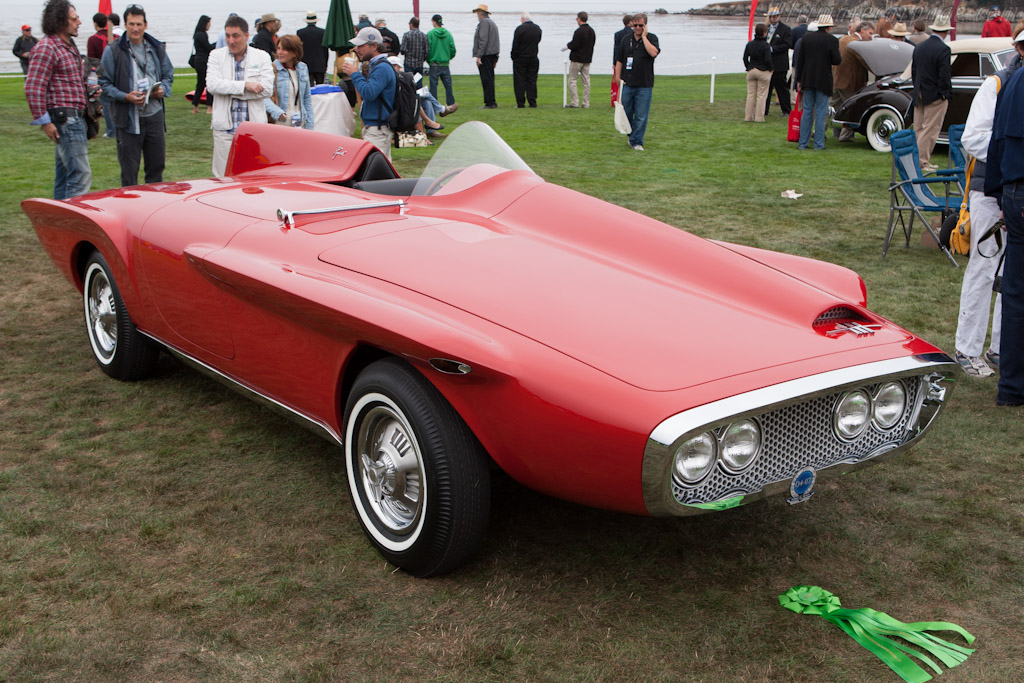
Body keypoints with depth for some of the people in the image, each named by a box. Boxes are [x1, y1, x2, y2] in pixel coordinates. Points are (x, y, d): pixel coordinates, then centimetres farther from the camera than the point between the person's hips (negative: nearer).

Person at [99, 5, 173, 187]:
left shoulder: (156, 48, 10)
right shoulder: (113, 51, -3)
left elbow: (169, 75, 18)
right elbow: (105, 83, -2)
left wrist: (163, 89, -4)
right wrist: (125, 97, -18)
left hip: (155, 115, 4)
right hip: (129, 118, -4)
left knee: (157, 165, 11)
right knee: (129, 171, 0)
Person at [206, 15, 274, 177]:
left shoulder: (262, 57, 6)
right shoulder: (216, 55, 7)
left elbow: (267, 89, -8)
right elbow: (212, 85, -8)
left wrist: (229, 89, -9)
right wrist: (245, 85, -16)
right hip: (225, 128, 0)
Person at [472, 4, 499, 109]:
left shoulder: (484, 22, -9)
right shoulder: (492, 23, 21)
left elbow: (483, 40, -19)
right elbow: (497, 42, 22)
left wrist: (478, 56, -21)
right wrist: (495, 59, 23)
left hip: (485, 56, -10)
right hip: (492, 55, 10)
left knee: (486, 80, -9)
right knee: (489, 79, 12)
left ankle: (490, 103, -11)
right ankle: (492, 102, 14)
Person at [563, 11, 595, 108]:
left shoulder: (579, 31, -17)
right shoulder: (591, 31, 9)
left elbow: (574, 45, -21)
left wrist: (567, 46, 1)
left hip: (577, 59, -7)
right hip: (587, 59, 7)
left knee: (572, 80, 1)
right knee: (586, 81, 7)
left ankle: (574, 102, -4)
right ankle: (585, 103, 7)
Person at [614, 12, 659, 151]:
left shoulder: (651, 38, 1)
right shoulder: (626, 40, 11)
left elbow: (654, 52, -20)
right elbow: (619, 61, 14)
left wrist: (644, 36, -12)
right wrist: (618, 78, 6)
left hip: (644, 86, -3)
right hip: (627, 85, 3)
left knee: (641, 116, -3)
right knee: (626, 113, 8)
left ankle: (637, 141, 7)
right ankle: (632, 135, 30)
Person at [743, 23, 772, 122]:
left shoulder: (749, 44, 2)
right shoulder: (765, 45, -14)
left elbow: (745, 58, 5)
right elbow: (768, 60, -18)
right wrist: (770, 69, -3)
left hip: (751, 71, 5)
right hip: (763, 72, -5)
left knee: (750, 94, 10)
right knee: (761, 95, 2)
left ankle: (748, 116, 11)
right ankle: (759, 117, 1)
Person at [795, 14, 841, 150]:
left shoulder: (806, 37, 4)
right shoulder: (831, 40, -9)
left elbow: (800, 60, 6)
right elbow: (837, 60, -12)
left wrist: (800, 79, 12)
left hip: (807, 79, 4)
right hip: (823, 80, -4)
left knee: (807, 111, 9)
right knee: (820, 112, 1)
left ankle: (803, 143, 8)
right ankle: (819, 144, 2)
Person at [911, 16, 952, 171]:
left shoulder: (919, 47, 8)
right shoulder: (943, 49, -15)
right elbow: (944, 76, -17)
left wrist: (918, 91, 18)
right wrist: (947, 94, -7)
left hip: (920, 95, 7)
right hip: (935, 96, -7)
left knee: (918, 129, 10)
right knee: (930, 130, -3)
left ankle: (923, 160, 15)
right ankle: (922, 161, -3)